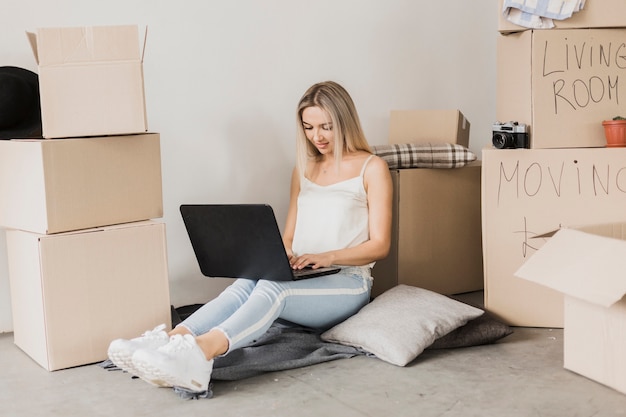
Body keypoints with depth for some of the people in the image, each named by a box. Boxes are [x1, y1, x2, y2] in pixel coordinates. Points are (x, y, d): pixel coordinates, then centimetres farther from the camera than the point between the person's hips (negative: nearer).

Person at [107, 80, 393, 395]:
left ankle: (200, 352, -61)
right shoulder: (304, 168, 19)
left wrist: (328, 256, -18)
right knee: (246, 284, -29)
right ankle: (169, 342, -53)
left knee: (273, 287, -36)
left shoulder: (372, 168, 2)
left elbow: (380, 245, -3)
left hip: (347, 282, -5)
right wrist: (283, 255, -6)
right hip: (302, 277, 5)